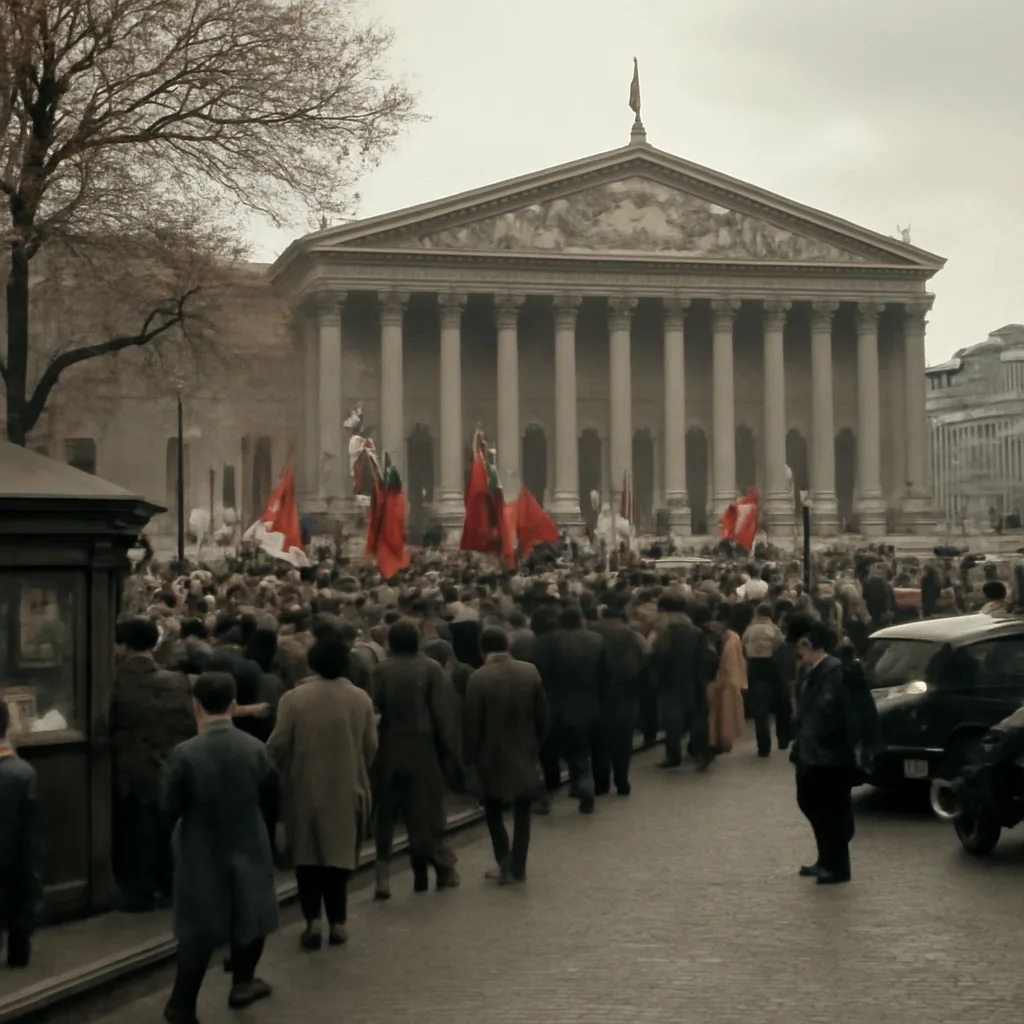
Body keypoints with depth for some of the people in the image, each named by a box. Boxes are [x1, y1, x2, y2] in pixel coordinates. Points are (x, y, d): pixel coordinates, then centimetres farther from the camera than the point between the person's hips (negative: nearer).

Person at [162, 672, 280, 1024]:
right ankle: (243, 983, 35)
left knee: (199, 930, 9)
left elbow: (169, 808, -12)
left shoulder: (185, 753, -19)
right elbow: (272, 801, 0)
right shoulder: (256, 748, -10)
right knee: (249, 920, 23)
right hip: (249, 850, 2)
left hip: (202, 854, -2)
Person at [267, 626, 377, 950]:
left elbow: (278, 746, -10)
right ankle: (337, 921, 12)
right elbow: (371, 747, -1)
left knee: (307, 853, 10)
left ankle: (313, 919, 2)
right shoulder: (361, 699, -7)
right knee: (338, 852, 11)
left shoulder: (294, 698, -13)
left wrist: (278, 776, 9)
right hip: (346, 789, 2)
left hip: (305, 788, -1)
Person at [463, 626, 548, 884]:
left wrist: (469, 758, -2)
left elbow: (472, 723, -12)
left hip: (493, 755, -2)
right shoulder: (530, 671, -5)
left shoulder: (479, 678, -15)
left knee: (493, 810, 13)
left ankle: (505, 864, 2)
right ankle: (517, 868, 13)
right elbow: (542, 714, 1)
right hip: (525, 752, 3)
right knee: (521, 813, 11)